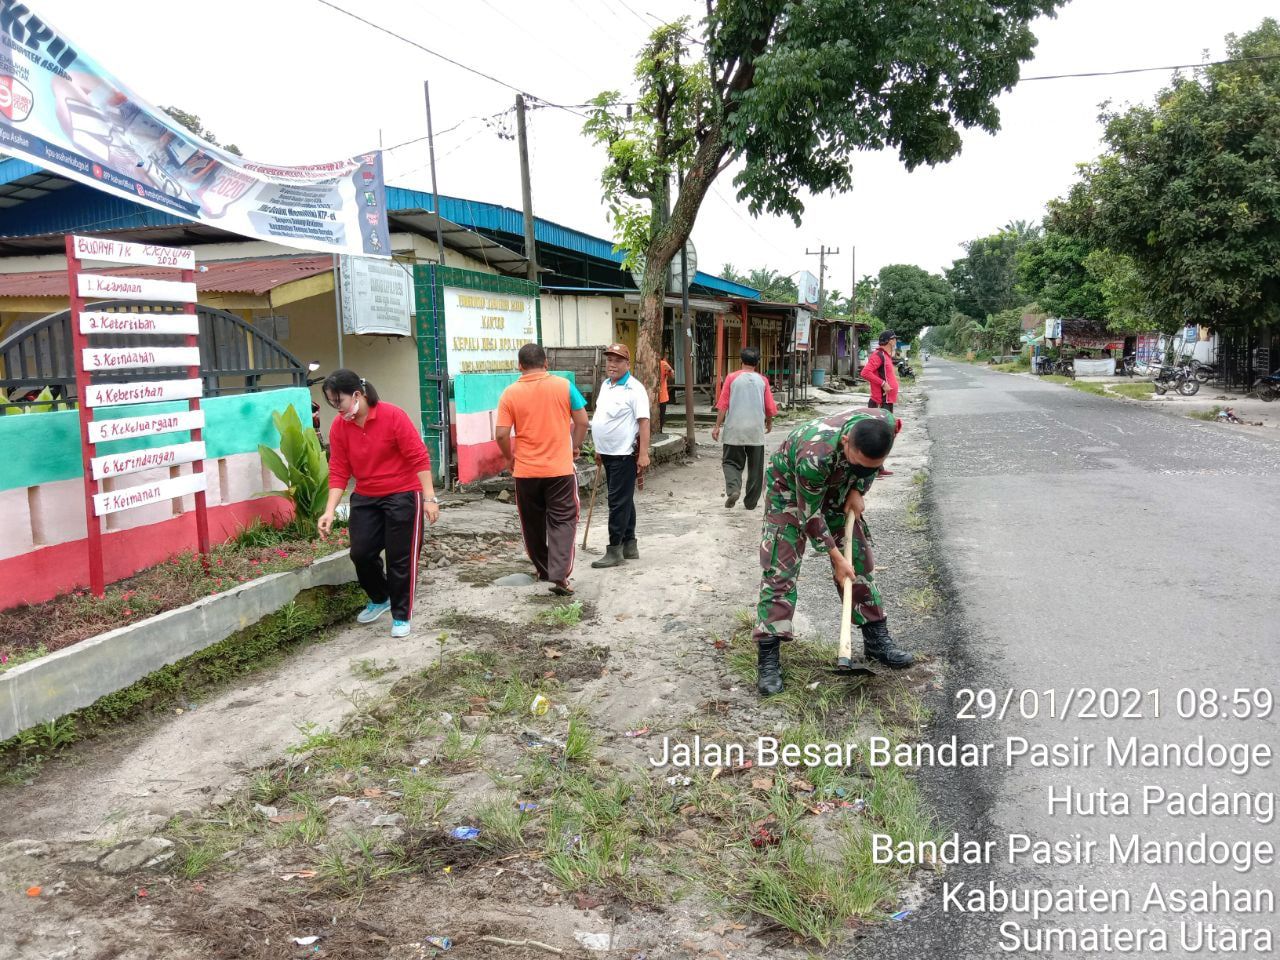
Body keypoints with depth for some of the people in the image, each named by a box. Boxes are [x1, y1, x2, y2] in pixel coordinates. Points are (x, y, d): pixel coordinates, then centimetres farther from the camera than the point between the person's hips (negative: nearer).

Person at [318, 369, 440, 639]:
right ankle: (380, 599, 33)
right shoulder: (338, 427, -4)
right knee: (361, 552, 5)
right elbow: (338, 471, -2)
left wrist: (429, 497, -19)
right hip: (365, 498, 5)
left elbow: (419, 457, -17)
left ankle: (401, 616, 16)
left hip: (402, 495, -5)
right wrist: (329, 511, -10)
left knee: (400, 557, 0)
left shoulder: (393, 415, -18)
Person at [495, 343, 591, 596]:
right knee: (562, 521, 3)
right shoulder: (564, 386, -4)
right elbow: (582, 421, -3)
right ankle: (559, 575, -10)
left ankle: (544, 570, 29)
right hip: (560, 468, -1)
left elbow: (501, 434, -8)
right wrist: (575, 447, 13)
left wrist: (510, 458, 9)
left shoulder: (511, 393, -4)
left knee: (533, 523, 17)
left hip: (525, 470, 1)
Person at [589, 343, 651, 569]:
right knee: (624, 500, 15)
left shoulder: (634, 388, -14)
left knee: (619, 502, -5)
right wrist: (599, 449, 21)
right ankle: (629, 545, 24)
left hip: (625, 454, -8)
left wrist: (644, 454, -23)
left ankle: (615, 549, 0)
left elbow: (644, 422, -18)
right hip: (608, 454, 8)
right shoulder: (605, 385, 12)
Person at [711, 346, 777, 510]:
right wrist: (769, 423, 24)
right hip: (756, 431, 1)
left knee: (731, 461, 8)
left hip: (734, 430, -1)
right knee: (755, 466, 11)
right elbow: (770, 407, 5)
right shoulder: (763, 380, 2)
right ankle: (751, 501, 15)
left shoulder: (732, 378, -1)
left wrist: (717, 426, 2)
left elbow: (723, 404, -4)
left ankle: (733, 489, -18)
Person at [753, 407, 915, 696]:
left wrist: (858, 490, -11)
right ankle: (768, 657, -10)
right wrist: (836, 558, -20)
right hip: (791, 487, -5)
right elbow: (809, 514, -28)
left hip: (837, 486, 6)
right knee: (780, 568, -12)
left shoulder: (887, 424, -29)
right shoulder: (814, 456, -44)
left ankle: (877, 639, 21)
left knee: (860, 558, 7)